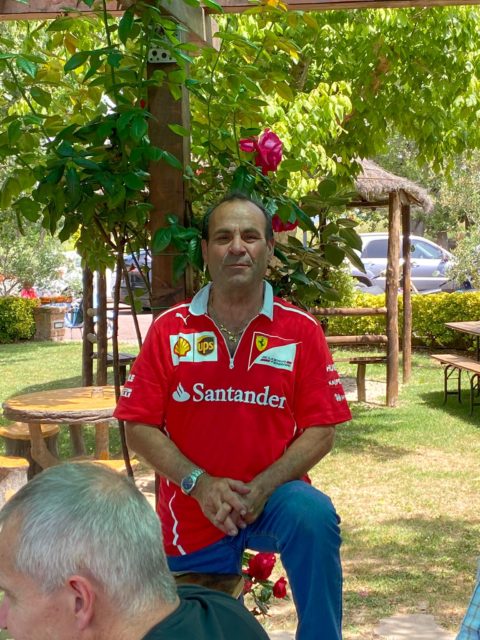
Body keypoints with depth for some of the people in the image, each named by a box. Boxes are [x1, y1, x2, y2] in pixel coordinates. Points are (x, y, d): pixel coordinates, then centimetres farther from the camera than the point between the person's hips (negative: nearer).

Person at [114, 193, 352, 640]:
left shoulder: (301, 331, -4)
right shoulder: (169, 330, -2)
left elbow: (321, 429, -6)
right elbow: (138, 426, -4)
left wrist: (263, 487, -20)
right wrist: (200, 483, -16)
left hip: (272, 499, -1)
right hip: (192, 516, 2)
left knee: (314, 515, -32)